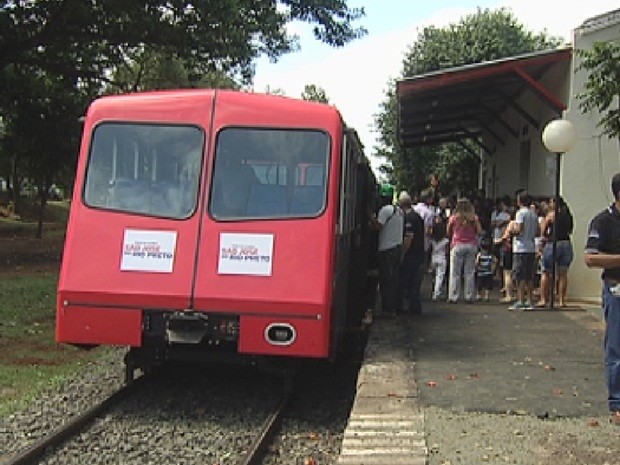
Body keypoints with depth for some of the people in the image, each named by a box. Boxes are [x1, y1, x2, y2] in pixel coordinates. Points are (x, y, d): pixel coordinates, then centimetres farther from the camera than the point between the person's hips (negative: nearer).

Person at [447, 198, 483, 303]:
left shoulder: (454, 218, -4)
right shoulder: (474, 218, 0)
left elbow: (448, 233, 2)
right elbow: (479, 232, -2)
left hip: (457, 246, -2)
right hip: (471, 246, 2)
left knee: (455, 273, 2)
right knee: (470, 272, 7)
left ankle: (453, 296, 0)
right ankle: (469, 296, 8)